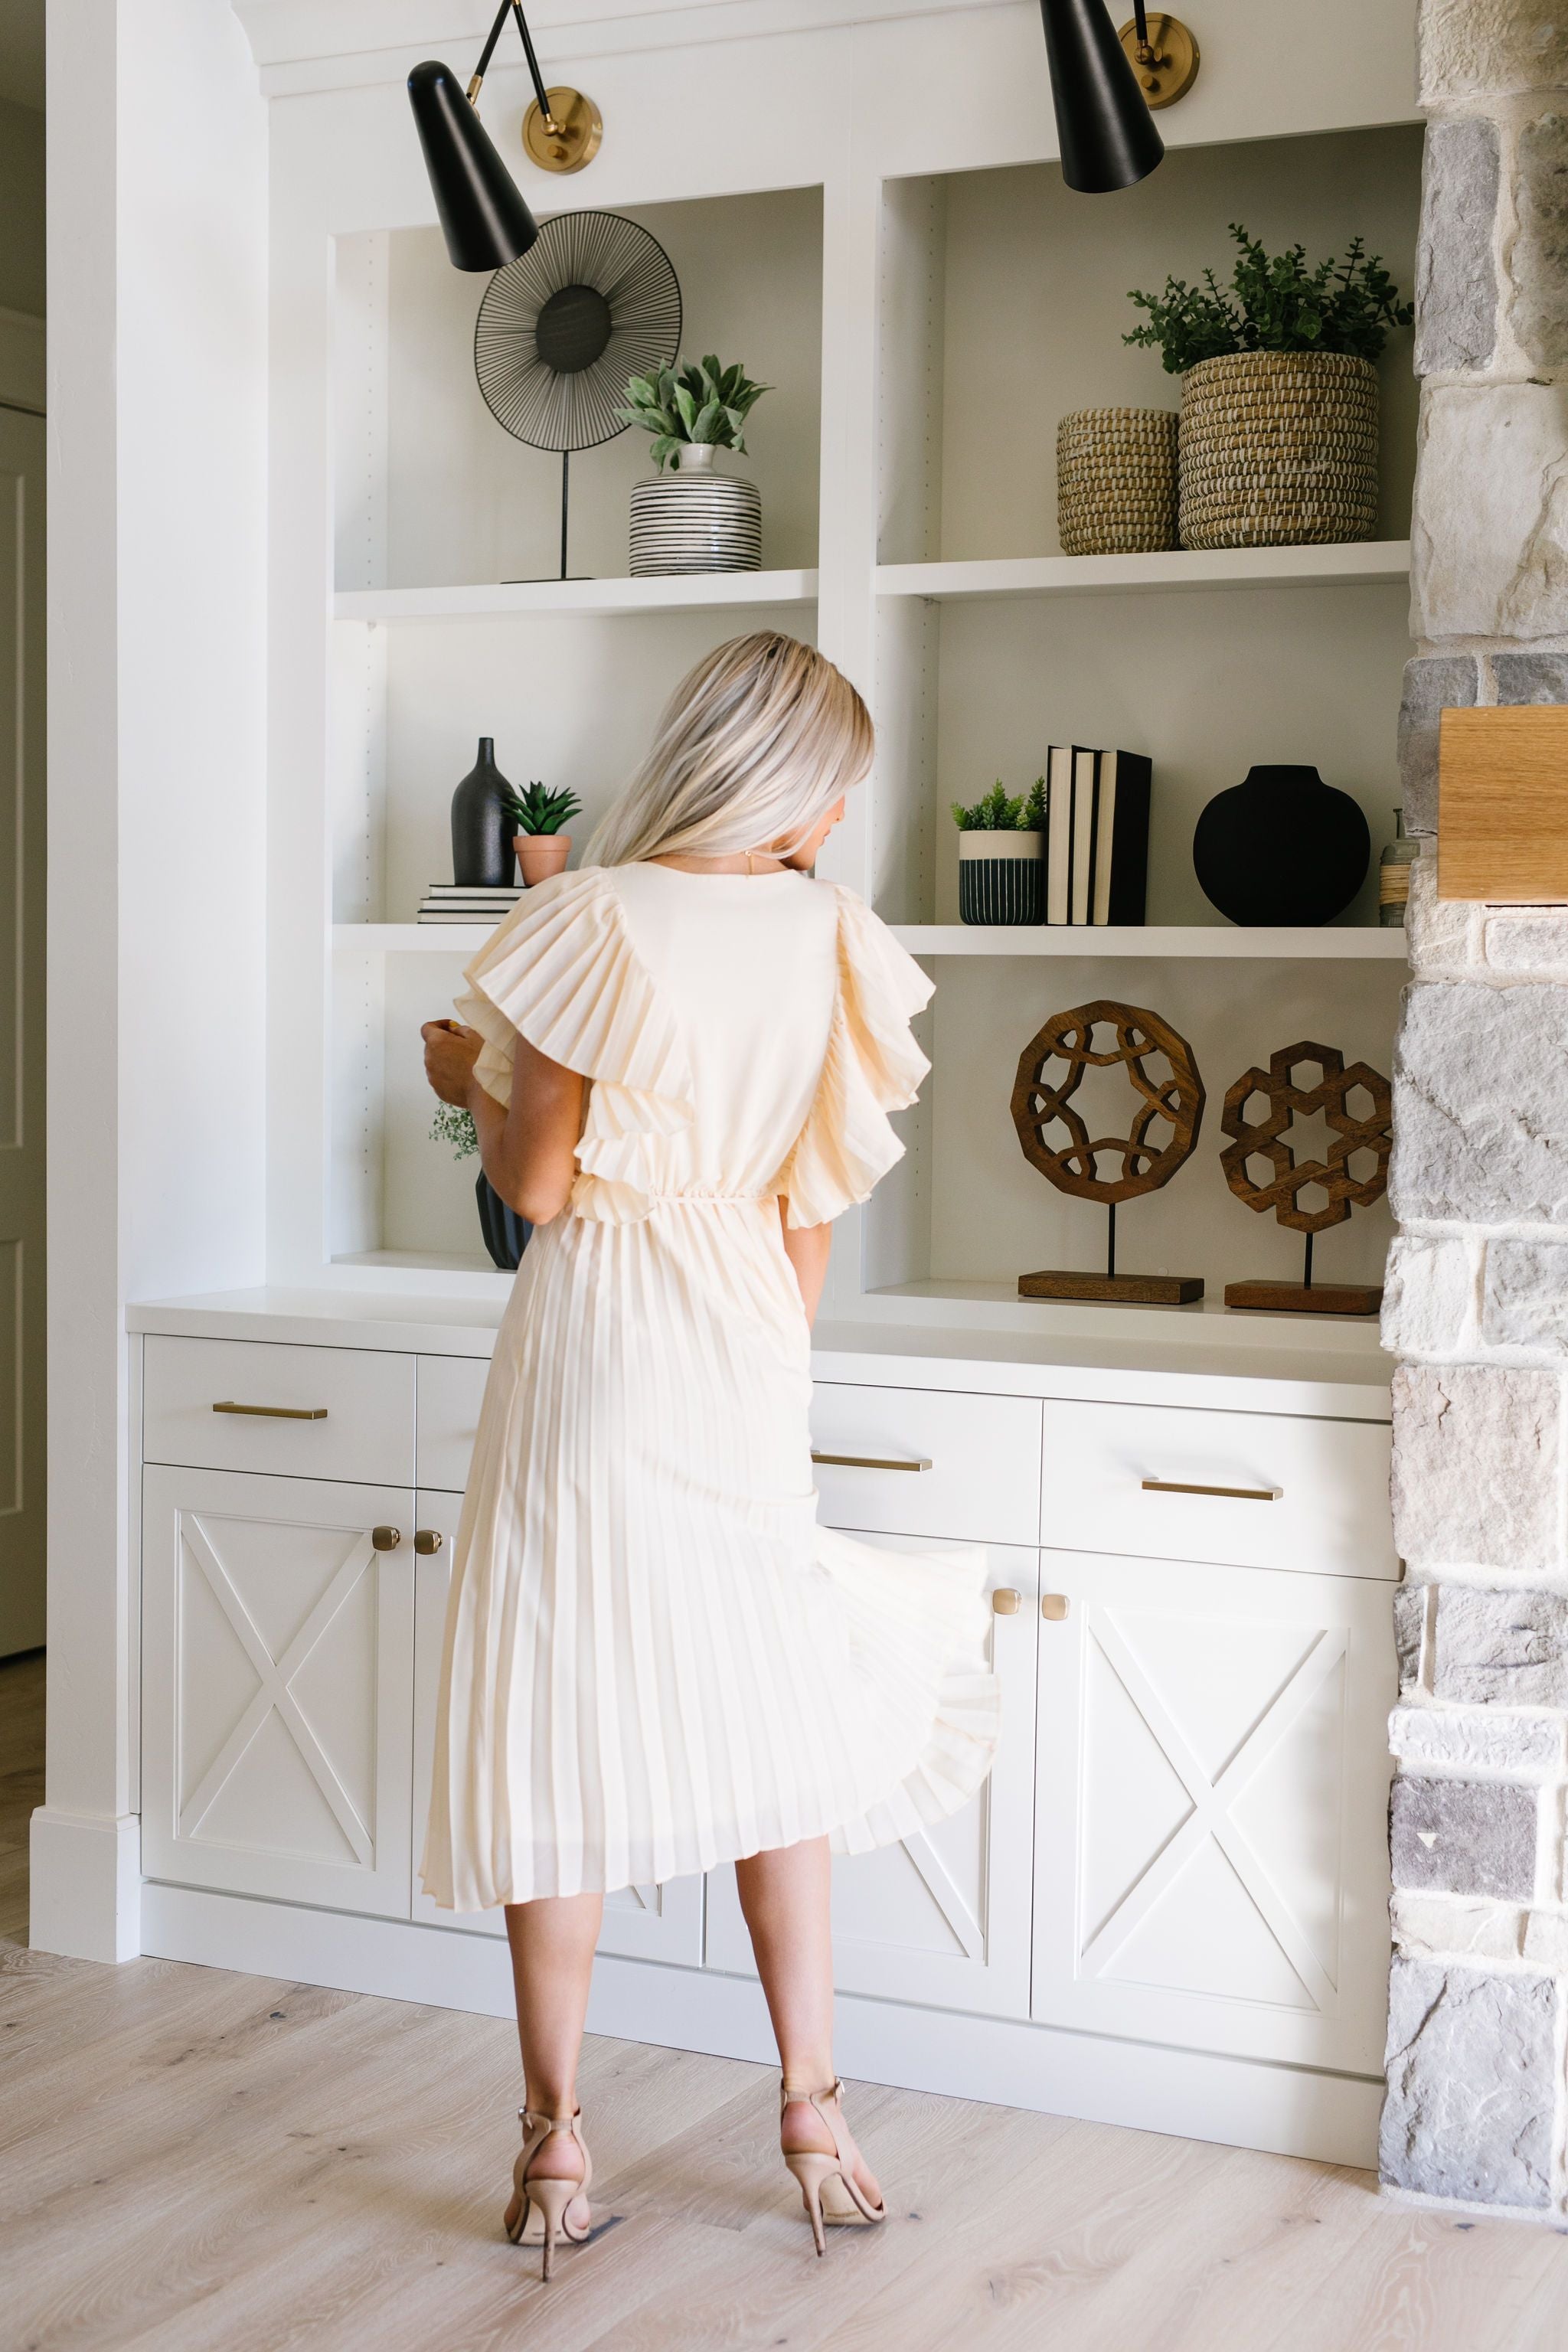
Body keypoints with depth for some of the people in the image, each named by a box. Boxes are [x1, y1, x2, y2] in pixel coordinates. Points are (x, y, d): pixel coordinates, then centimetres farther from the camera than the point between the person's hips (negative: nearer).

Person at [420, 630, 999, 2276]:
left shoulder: (592, 923, -12)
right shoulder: (832, 939, 0)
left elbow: (538, 1187, -11)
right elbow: (813, 1203, 6)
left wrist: (466, 1075, 8)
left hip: (591, 1338, -4)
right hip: (750, 1343, 4)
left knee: (563, 1723, 4)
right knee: (763, 1713, 15)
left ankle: (557, 2141, 12)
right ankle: (813, 2110, 20)